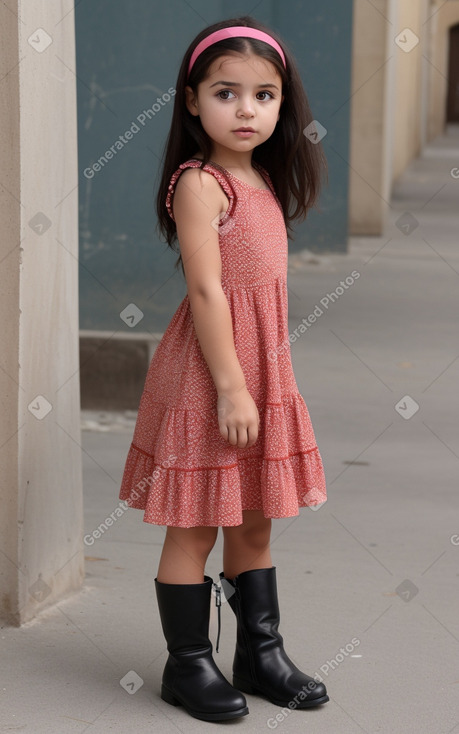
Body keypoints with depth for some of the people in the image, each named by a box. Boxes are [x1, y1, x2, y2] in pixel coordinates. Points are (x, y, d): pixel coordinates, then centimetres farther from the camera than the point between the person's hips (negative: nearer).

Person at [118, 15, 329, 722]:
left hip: (261, 369, 8)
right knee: (195, 525, 2)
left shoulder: (262, 180, 11)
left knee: (254, 522, 16)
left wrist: (257, 381, 16)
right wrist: (231, 388, -21)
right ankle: (188, 664, 13)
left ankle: (261, 652, 27)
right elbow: (207, 292, -19)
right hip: (208, 372, -8)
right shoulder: (200, 184, -14)